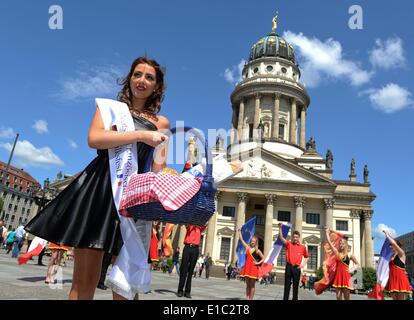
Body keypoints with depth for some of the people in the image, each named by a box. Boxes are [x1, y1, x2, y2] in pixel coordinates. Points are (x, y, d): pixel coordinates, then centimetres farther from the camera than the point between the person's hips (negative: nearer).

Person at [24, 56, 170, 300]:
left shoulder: (161, 123, 18)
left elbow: (158, 168, 11)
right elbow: (94, 139, -6)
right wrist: (141, 135, -10)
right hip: (100, 186, -1)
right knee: (85, 278, -3)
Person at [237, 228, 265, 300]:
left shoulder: (257, 250, 1)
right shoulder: (247, 247, 8)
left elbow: (263, 258, 5)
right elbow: (241, 239, 9)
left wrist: (258, 263, -7)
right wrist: (239, 231, 10)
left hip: (253, 268, -3)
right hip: (247, 267, 3)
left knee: (252, 285, 2)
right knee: (247, 284, 9)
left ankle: (251, 299, 7)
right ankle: (247, 298, 13)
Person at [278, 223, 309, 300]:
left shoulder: (303, 247, 5)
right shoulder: (289, 244, 2)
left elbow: (306, 256, 19)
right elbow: (281, 238, -12)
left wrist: (303, 264, 4)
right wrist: (280, 228, -24)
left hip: (297, 268, 0)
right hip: (289, 267, 0)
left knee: (296, 285, 7)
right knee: (287, 285, 5)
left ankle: (295, 298, 16)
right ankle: (285, 298, 10)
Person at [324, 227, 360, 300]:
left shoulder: (349, 255, 6)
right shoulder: (337, 253, 7)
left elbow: (357, 264, 15)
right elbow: (329, 242, 3)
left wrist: (352, 269, -3)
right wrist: (327, 232, 5)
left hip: (346, 276, -1)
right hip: (338, 276, 1)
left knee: (346, 297, 0)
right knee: (338, 297, 2)